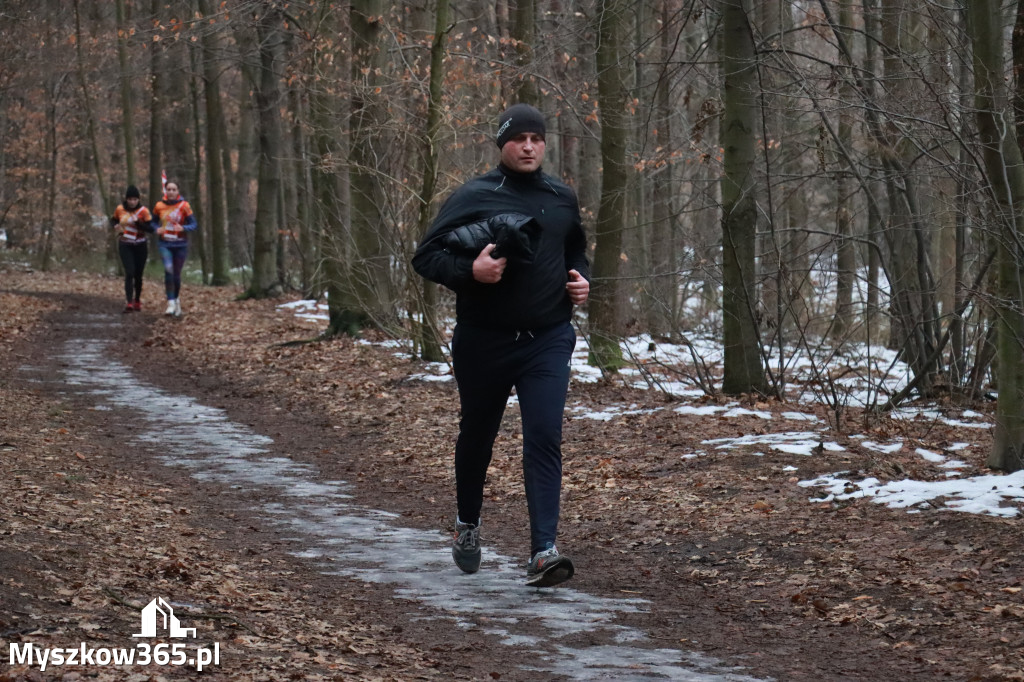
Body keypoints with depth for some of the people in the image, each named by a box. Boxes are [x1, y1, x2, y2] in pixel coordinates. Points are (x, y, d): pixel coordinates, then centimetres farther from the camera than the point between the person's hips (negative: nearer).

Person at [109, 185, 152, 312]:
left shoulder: (144, 211, -7)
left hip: (140, 246, 0)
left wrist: (137, 222, -29)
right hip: (125, 246, 0)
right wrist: (116, 226, -9)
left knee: (138, 275, 8)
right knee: (129, 273, -15)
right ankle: (129, 302, -19)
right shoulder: (120, 209, -2)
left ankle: (137, 301, 28)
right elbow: (113, 220, 14)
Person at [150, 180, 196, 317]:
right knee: (168, 269, -21)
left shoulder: (184, 206, -5)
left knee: (176, 274, 8)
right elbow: (154, 222, 16)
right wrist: (157, 229, -7)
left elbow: (193, 224, -4)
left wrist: (183, 228, -23)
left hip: (180, 244, 0)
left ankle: (176, 299, 34)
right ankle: (171, 303, -20)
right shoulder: (159, 206, 1)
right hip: (165, 244, 0)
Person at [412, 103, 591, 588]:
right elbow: (425, 257, -7)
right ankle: (467, 524, 42)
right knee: (476, 437, 16)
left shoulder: (562, 199, 9)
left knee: (545, 440, -13)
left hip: (548, 341, 1)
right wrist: (470, 270, -24)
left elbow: (577, 252, 27)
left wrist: (581, 280, 6)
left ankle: (543, 552, -20)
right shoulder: (473, 198, -5)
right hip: (484, 342, -1)